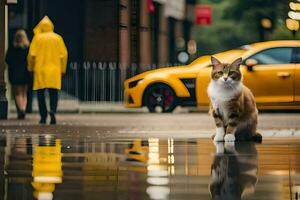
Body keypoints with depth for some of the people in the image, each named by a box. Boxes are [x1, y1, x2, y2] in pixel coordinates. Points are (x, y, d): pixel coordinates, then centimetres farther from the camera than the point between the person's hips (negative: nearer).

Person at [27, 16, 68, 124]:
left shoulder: (37, 38, -1)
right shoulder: (58, 38, 4)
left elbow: (32, 55, -5)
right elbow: (64, 54, 2)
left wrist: (31, 68, 9)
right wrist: (62, 70, 10)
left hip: (40, 71, -1)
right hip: (54, 71, 1)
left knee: (40, 93, 7)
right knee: (54, 93, 5)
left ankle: (43, 116, 2)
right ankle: (53, 110, -21)